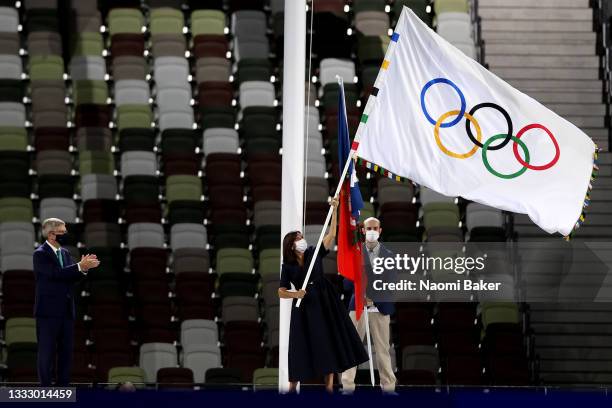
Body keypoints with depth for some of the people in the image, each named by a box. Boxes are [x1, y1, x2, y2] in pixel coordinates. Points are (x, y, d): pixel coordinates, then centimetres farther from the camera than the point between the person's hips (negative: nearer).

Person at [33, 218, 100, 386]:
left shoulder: (65, 253, 13)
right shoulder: (40, 254, -10)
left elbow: (72, 277, 5)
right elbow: (55, 273, -24)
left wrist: (83, 267, -15)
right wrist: (80, 266, -28)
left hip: (66, 311, 7)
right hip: (48, 311, -7)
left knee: (66, 352, 8)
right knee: (47, 353, -2)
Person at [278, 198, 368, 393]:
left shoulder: (314, 253, 2)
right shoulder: (288, 266, 0)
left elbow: (331, 234, -5)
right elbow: (281, 292, -2)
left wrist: (334, 210, -13)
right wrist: (295, 294, -23)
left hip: (324, 302, 1)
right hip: (304, 306, -1)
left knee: (329, 341, -2)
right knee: (302, 344, -1)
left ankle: (329, 385, 0)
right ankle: (292, 386, 7)